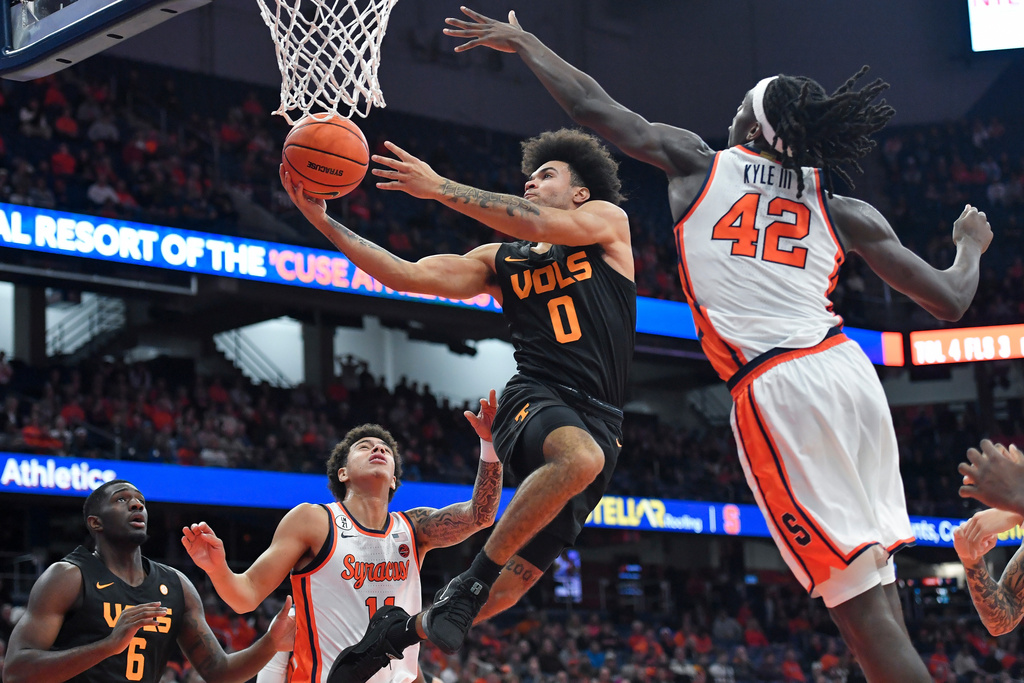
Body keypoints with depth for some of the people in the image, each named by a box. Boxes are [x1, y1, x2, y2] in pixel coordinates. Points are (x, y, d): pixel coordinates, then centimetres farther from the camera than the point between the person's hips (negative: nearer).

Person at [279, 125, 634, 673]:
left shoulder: (608, 220, 12)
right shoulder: (500, 260, 18)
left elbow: (545, 225, -8)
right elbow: (405, 276, 9)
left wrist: (440, 188, -8)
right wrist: (322, 220, 0)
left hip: (599, 423, 1)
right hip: (536, 397, 0)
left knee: (511, 584, -6)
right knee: (579, 458, -39)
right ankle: (468, 583, -28)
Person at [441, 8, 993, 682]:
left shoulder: (698, 163, 12)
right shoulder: (844, 212, 15)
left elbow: (591, 105, 18)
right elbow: (950, 301, 14)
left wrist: (521, 42, 34)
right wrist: (971, 245, 36)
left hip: (775, 393, -4)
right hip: (847, 371, 4)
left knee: (861, 604, -5)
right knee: (876, 580, 21)